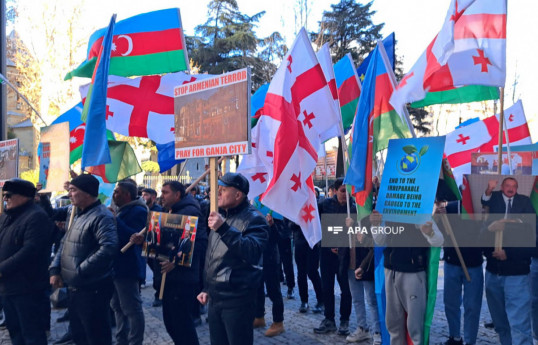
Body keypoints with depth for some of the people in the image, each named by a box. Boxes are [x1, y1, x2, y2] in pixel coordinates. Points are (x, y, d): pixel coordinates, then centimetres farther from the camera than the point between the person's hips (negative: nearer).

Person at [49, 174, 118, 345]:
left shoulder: (101, 216, -19)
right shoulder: (74, 212, 11)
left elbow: (109, 248, -31)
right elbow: (65, 244, 16)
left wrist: (79, 271, -26)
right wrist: (55, 270, 5)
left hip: (93, 288, -9)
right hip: (74, 286, 9)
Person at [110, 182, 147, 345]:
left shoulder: (138, 211, -14)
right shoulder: (123, 210, 18)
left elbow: (134, 237, -25)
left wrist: (115, 221, -25)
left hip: (127, 267, -11)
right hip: (116, 265, 11)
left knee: (132, 309, -5)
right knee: (117, 306, 17)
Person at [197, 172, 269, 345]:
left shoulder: (253, 219, -11)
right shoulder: (220, 216, 14)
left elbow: (252, 252, -28)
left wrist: (224, 229, -31)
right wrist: (207, 288, 21)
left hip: (237, 298, -8)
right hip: (214, 297, 8)